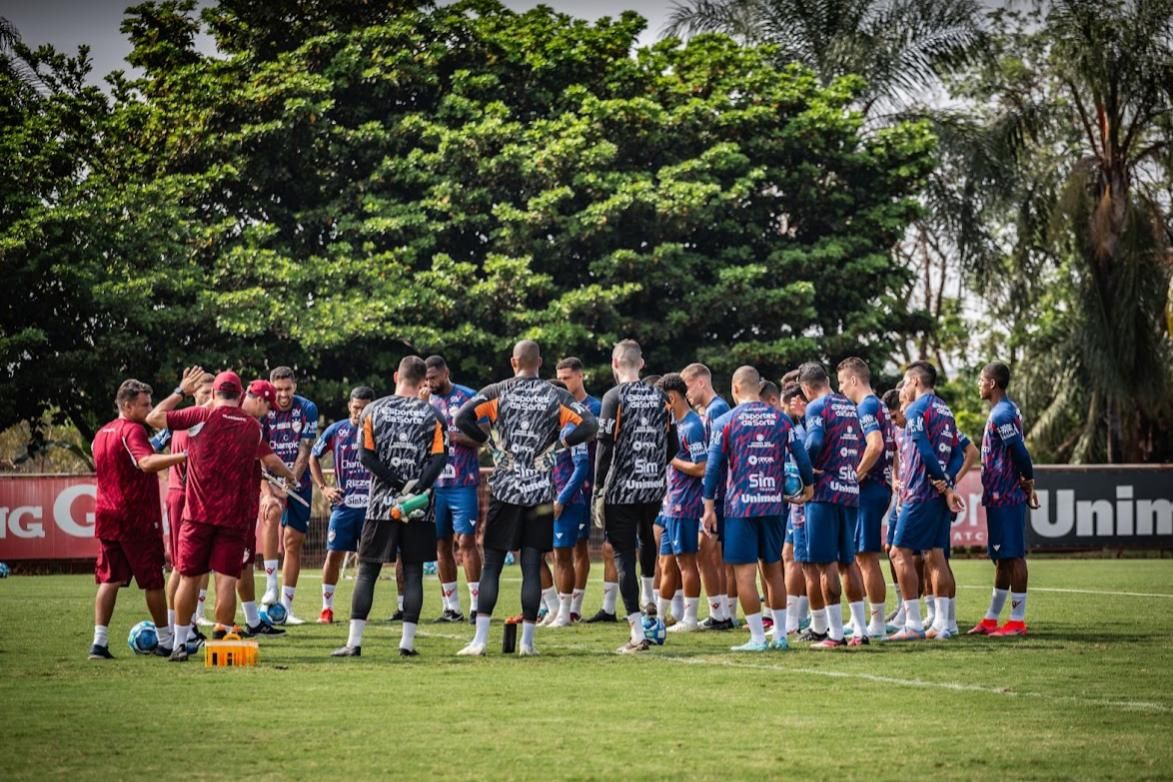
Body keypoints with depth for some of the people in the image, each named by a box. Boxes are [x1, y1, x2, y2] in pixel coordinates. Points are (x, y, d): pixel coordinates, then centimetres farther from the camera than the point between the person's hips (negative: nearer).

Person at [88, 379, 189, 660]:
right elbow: (146, 462, -32)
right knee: (153, 580, 3)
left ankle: (99, 641, -5)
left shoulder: (101, 434, 14)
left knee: (109, 579, 5)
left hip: (107, 516, 7)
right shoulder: (132, 430, -13)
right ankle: (166, 641, 10)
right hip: (138, 518, -7)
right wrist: (184, 455, -42)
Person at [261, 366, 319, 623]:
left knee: (294, 541, 0)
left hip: (299, 482, 2)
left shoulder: (307, 410, -8)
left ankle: (287, 607, 9)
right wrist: (267, 493, -29)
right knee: (272, 511, -32)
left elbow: (304, 453, -10)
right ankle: (271, 586, -30)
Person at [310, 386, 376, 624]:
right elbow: (313, 457, 15)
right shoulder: (336, 431, 2)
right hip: (343, 504, 1)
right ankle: (326, 608, 6)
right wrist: (323, 487, 6)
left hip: (371, 504, -1)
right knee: (334, 553, -2)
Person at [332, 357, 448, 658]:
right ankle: (407, 641, 2)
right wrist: (415, 488, -16)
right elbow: (439, 458, -9)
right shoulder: (432, 415, 2)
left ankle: (354, 641, 1)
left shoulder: (373, 410, 2)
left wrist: (399, 484, -7)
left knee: (367, 570, 5)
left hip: (380, 503, 0)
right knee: (413, 571, 6)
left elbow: (366, 456, -6)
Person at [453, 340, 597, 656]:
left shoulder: (497, 392, 0)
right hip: (540, 493, 1)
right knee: (532, 566, 4)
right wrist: (561, 442, 9)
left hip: (504, 488, -1)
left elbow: (462, 418, -11)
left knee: (492, 564, 4)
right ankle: (527, 640, 2)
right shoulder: (556, 397, 2)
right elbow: (588, 425, -7)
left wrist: (487, 439, 4)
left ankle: (480, 639, -2)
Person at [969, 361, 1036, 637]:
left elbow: (1019, 452, -20)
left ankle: (1017, 620, -4)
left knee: (1012, 555, -7)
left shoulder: (1002, 415, -16)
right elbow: (1018, 451, 17)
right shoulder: (1005, 410, 16)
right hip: (1000, 497, 10)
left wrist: (1027, 480, -6)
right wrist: (1028, 485, 14)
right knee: (1002, 558, 13)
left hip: (1004, 497, -10)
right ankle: (991, 619, 19)